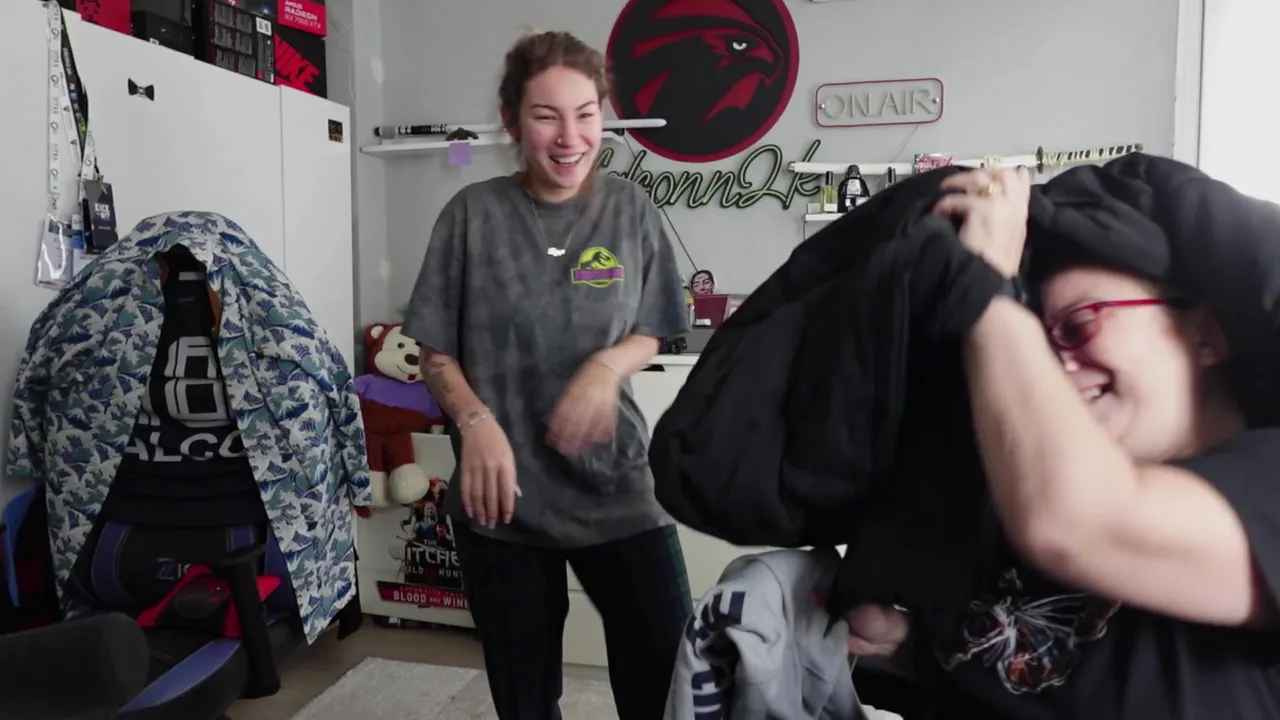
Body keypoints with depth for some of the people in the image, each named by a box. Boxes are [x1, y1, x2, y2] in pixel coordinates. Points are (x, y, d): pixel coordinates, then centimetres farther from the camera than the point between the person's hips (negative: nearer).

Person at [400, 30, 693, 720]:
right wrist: (475, 419, -19)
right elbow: (436, 353, 1)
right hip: (503, 493, 0)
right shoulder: (474, 213, -4)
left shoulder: (630, 209, -1)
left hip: (615, 484, 1)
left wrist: (607, 366, -14)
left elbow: (648, 334, 8)